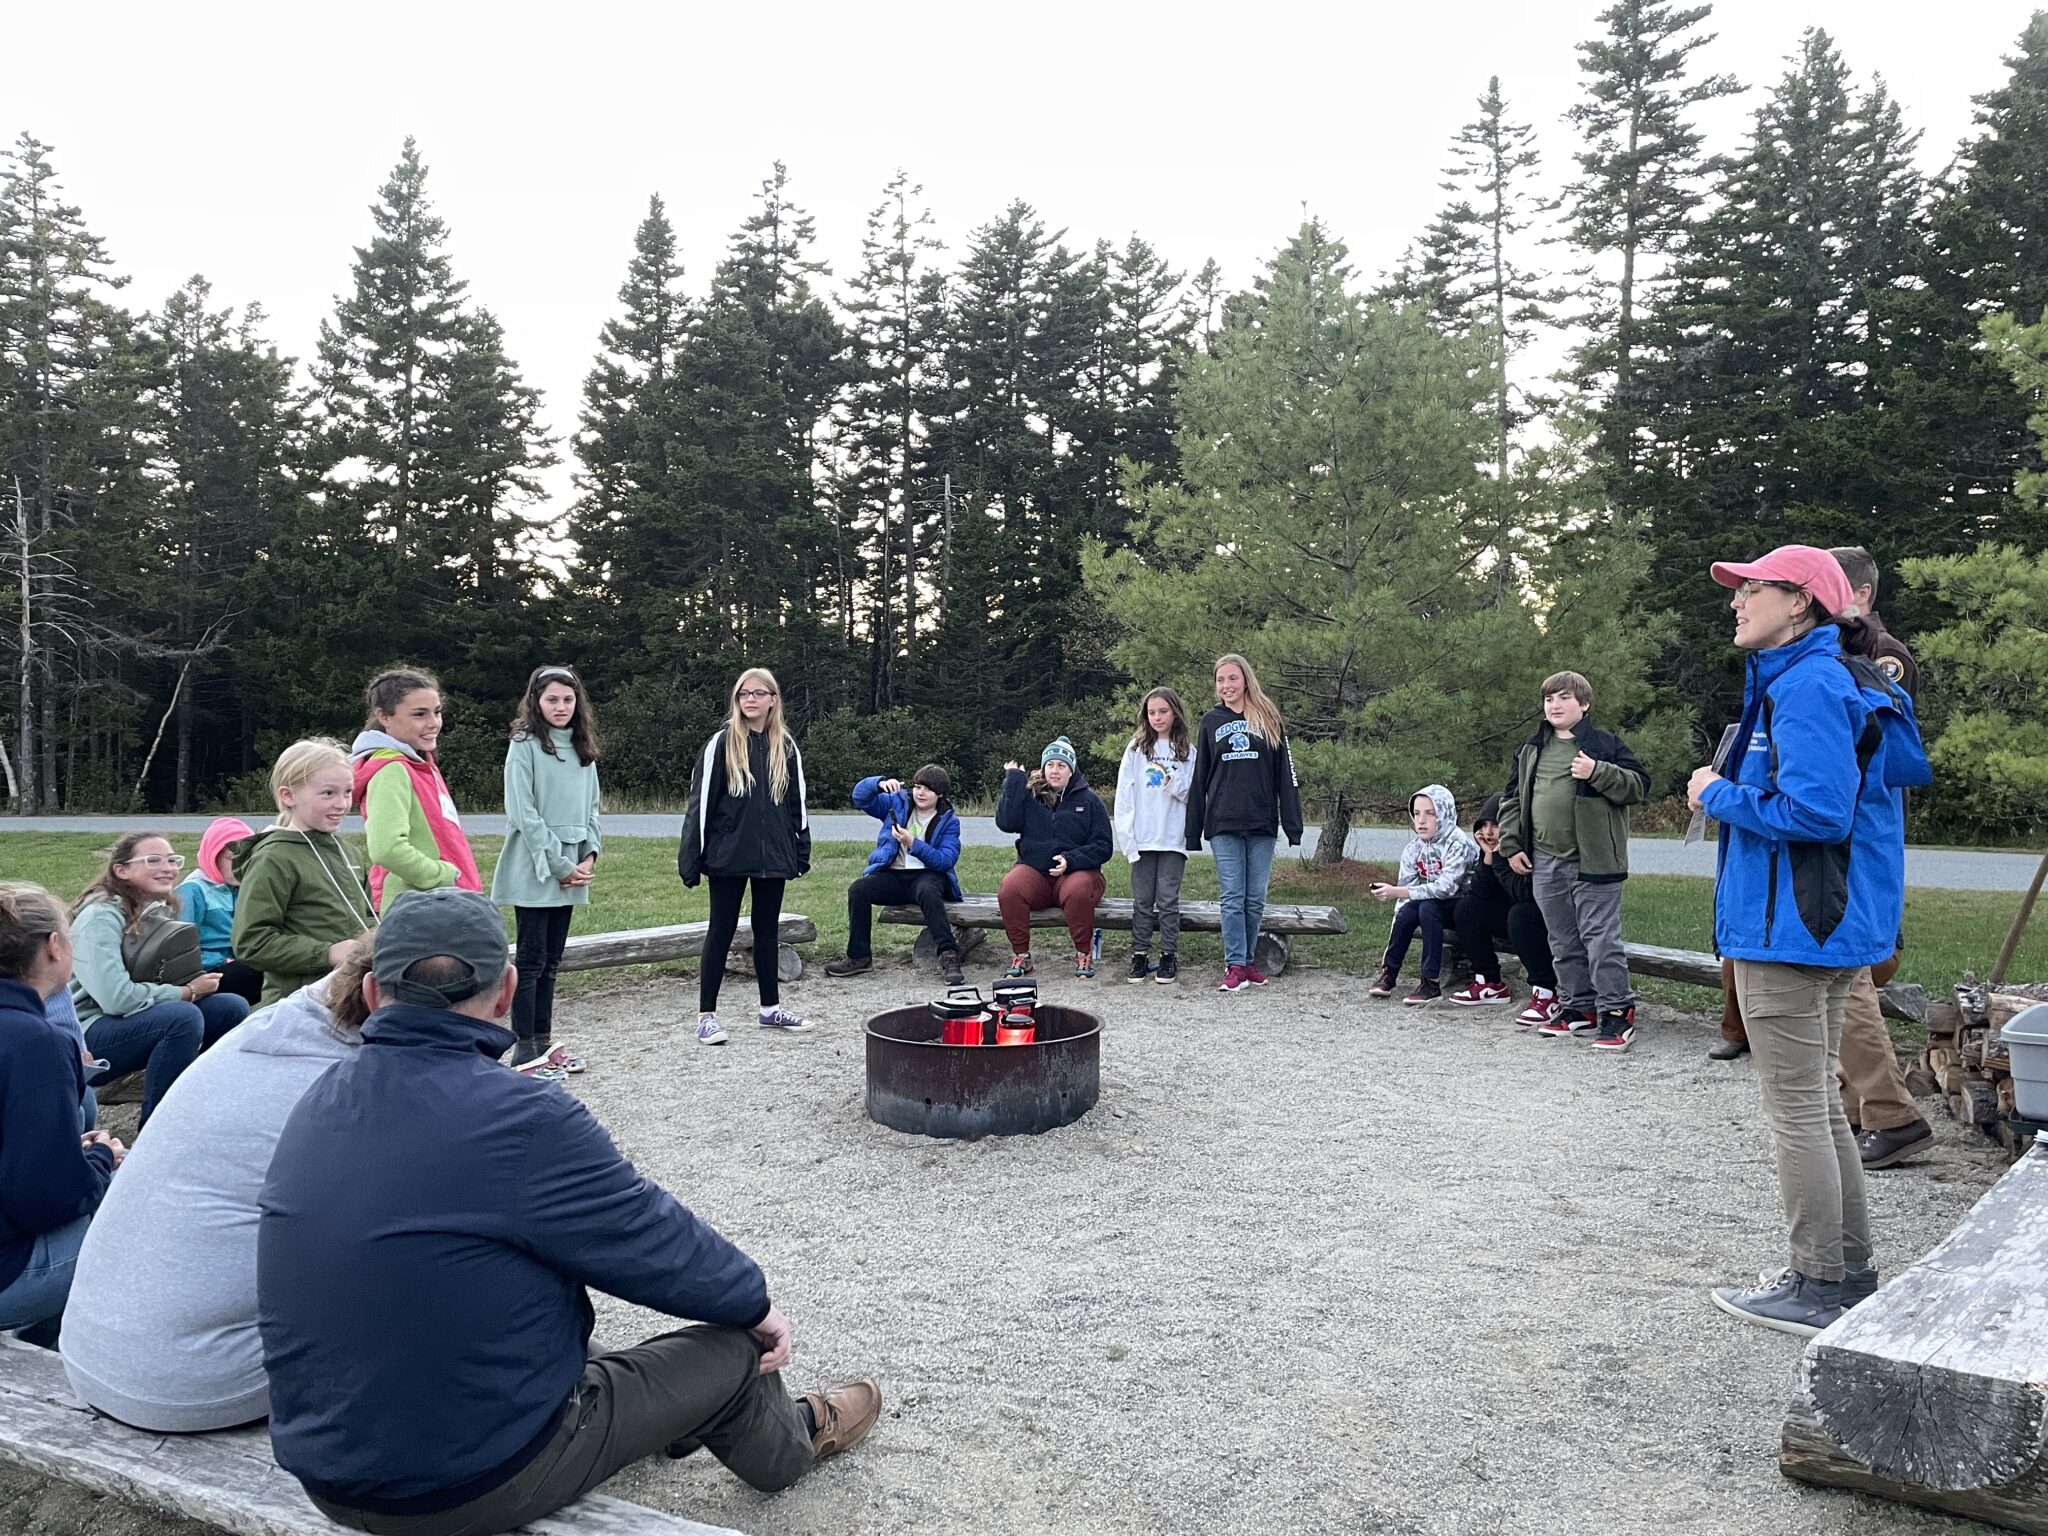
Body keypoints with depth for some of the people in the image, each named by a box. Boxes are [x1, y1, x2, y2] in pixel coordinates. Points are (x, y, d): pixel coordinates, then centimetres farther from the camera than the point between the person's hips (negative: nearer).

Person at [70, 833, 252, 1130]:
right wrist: (188, 992, -16)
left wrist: (194, 981, -5)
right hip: (86, 1037, -8)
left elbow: (167, 977, 17)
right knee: (183, 1016, -32)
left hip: (137, 1019, 8)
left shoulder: (159, 911, 7)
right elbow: (116, 998, -28)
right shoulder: (101, 916, -18)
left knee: (231, 1007, -8)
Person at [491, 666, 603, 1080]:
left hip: (571, 871, 7)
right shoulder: (525, 746, -7)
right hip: (535, 873, -6)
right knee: (531, 960, -4)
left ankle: (544, 1041, 19)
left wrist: (589, 856, 0)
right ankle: (525, 1052, 0)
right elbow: (524, 813, -13)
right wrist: (559, 865, -14)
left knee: (550, 961, 12)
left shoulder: (582, 749, 13)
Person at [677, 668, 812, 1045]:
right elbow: (700, 801, -7)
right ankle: (706, 1014, 11)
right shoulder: (722, 743, -6)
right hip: (728, 855, -4)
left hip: (773, 855, 4)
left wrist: (802, 852, 8)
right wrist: (691, 858, -9)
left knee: (767, 930, 13)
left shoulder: (785, 747, 6)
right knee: (722, 931, 2)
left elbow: (797, 803, 11)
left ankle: (771, 1008, 24)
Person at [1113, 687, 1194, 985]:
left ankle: (1168, 956, 9)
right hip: (1142, 838, 0)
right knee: (1142, 901, 5)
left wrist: (1174, 782, -14)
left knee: (1168, 901, 1)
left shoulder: (1187, 752, 8)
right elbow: (1124, 794, 1)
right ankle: (1140, 955, 11)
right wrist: (1126, 837, -7)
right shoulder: (1136, 749, 6)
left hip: (1173, 839, 0)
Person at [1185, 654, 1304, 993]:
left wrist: (1293, 825, -2)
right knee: (1232, 898, -3)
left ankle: (1246, 961, 17)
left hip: (1262, 825, 0)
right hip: (1223, 825, 0)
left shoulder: (1269, 720, 7)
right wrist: (1193, 832, 5)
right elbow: (1199, 779, 9)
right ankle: (1235, 966, 0)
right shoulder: (1211, 722, 9)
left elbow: (1285, 776, 5)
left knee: (1256, 899, 5)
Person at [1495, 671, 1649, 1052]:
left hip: (1592, 863, -6)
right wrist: (1511, 845, 9)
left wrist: (1598, 773, -21)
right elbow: (1511, 798, 17)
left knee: (1601, 939, -5)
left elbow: (1638, 785, -7)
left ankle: (1617, 1012, 2)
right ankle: (1578, 1008, 23)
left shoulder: (1605, 745, -2)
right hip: (1544, 864, 6)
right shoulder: (1530, 750, 13)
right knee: (1563, 942, 13)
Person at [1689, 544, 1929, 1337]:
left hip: (1790, 933, -11)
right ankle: (1849, 1271, 28)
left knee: (1797, 1110, -1)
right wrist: (1729, 792, 11)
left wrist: (1719, 796, -12)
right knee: (1818, 1103, 18)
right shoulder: (1828, 681, 15)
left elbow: (1814, 812, -25)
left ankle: (1818, 1288, 9)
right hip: (1827, 925, 11)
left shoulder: (1807, 688, -17)